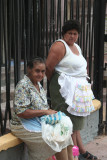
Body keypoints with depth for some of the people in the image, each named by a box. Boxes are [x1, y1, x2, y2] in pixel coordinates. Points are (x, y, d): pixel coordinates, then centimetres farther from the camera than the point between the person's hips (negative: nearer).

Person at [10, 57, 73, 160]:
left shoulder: (38, 84, 11)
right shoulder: (23, 85, -16)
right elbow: (21, 112, -23)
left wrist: (50, 111, -2)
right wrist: (45, 112, -19)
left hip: (40, 122, 8)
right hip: (25, 126, -8)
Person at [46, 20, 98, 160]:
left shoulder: (77, 47, 17)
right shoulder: (60, 46, -12)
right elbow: (49, 67, -17)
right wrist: (53, 82, -3)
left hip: (78, 89, 9)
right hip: (65, 89, -9)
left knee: (76, 121, 15)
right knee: (69, 122, -5)